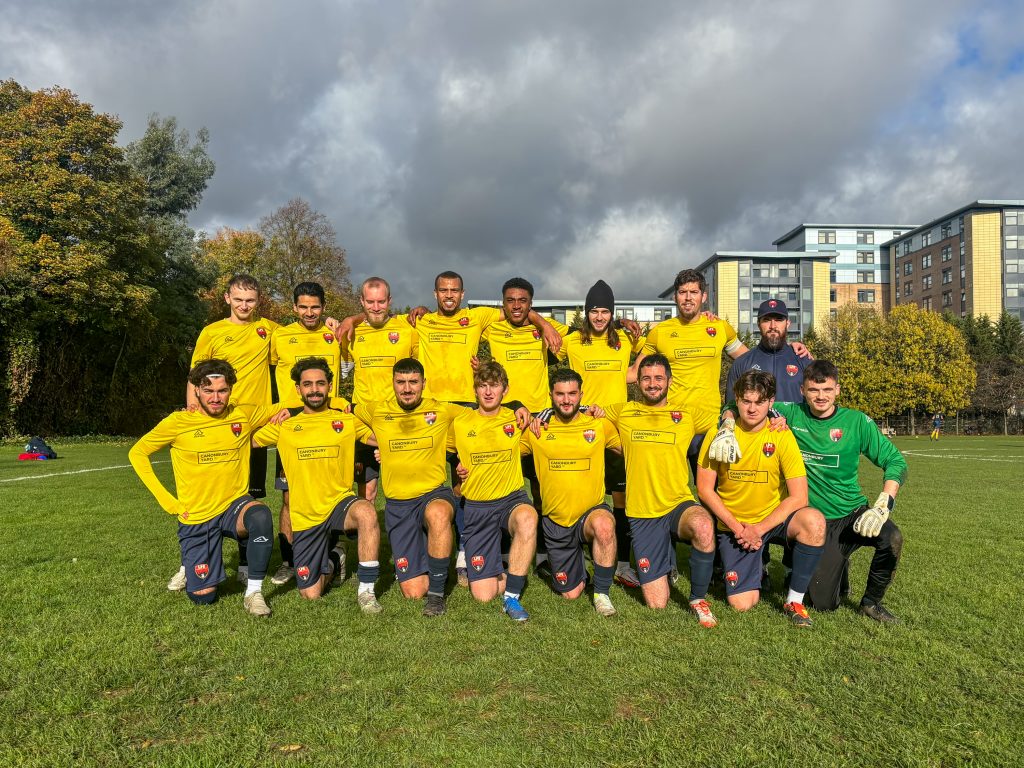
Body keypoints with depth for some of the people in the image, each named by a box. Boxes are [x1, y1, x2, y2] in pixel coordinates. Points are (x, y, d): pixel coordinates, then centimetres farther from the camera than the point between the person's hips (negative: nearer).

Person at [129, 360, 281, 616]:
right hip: (197, 518, 0)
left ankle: (253, 591, -18)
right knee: (203, 596, 0)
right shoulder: (178, 422, -9)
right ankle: (192, 567, 36)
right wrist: (167, 500, -5)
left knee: (261, 515, -36)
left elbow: (279, 412, 14)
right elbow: (137, 453, 2)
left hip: (234, 505, 1)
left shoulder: (245, 415, -4)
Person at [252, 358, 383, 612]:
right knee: (310, 594, 3)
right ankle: (332, 563, 39)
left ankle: (366, 590, -22)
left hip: (340, 504, -1)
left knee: (366, 512, -39)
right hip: (305, 516, 2)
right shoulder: (284, 426, 3)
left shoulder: (347, 421, 2)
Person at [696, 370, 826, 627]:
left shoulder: (782, 436, -12)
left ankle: (794, 600, -13)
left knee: (813, 520, -33)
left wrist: (759, 528, -19)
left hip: (773, 518, 0)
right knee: (741, 604, -11)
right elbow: (705, 488, -5)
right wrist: (736, 526, -13)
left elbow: (798, 497, -14)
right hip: (733, 524, 0)